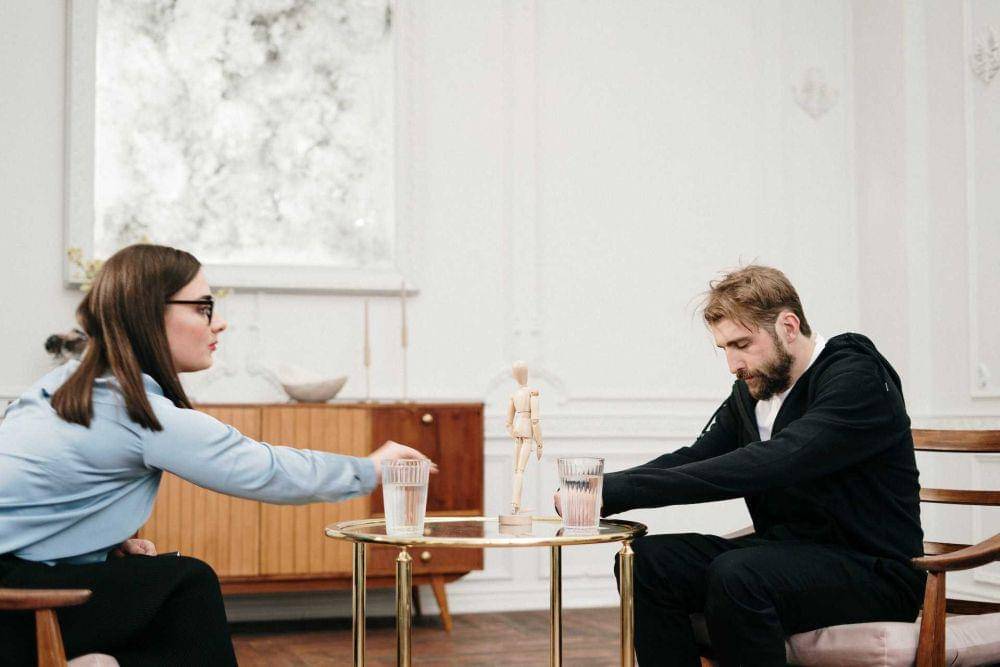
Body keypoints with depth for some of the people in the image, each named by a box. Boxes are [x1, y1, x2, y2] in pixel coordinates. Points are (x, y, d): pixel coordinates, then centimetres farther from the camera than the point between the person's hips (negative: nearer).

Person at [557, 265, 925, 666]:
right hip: (785, 553, 7)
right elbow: (694, 459, 3)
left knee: (736, 574, -34)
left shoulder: (858, 379, -17)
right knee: (644, 560, -12)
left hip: (873, 570, -7)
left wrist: (624, 490, -33)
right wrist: (605, 489, -18)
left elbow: (770, 465, -30)